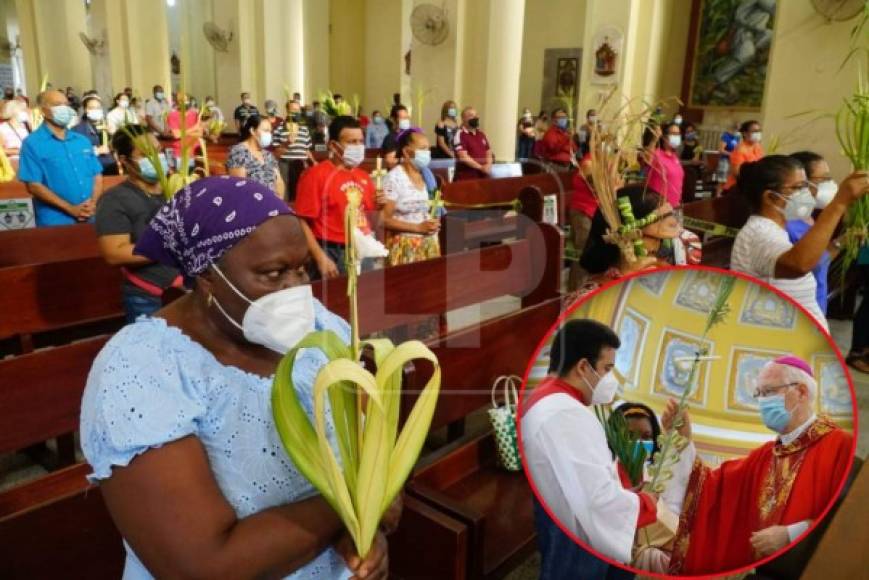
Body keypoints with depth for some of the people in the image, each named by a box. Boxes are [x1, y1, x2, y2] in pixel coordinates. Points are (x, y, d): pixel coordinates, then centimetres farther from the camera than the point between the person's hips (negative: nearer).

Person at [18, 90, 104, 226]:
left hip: (91, 218, 4)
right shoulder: (32, 144, -1)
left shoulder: (82, 141, 14)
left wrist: (93, 202, -7)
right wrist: (70, 209, -14)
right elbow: (34, 185, -8)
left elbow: (97, 175, 12)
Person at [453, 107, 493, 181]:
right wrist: (481, 167, -15)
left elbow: (489, 153, 19)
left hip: (482, 177, 7)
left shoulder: (481, 134, 17)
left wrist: (488, 165, -3)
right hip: (466, 178, -7)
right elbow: (463, 157, -16)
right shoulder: (460, 135, -7)